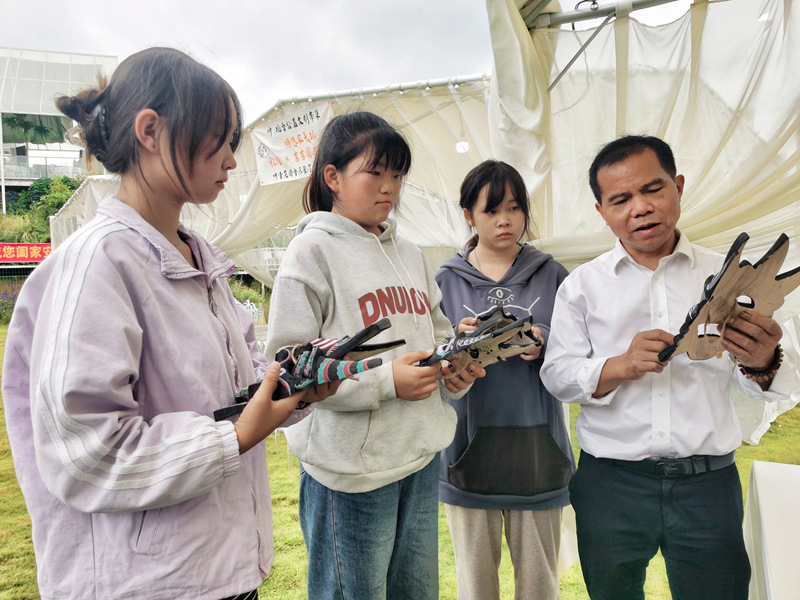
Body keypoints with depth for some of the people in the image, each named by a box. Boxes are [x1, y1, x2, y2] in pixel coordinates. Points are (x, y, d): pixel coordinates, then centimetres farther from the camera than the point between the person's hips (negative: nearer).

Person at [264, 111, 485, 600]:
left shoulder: (409, 254, 12)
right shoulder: (313, 252, -9)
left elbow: (439, 332, 19)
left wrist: (456, 365, -3)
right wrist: (386, 379, -21)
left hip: (422, 457, 7)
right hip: (350, 468, -6)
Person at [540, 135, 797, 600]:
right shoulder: (583, 284, 1)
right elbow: (557, 374, -4)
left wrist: (760, 364, -22)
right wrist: (622, 366, -22)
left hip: (709, 480, 1)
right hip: (610, 482, 0)